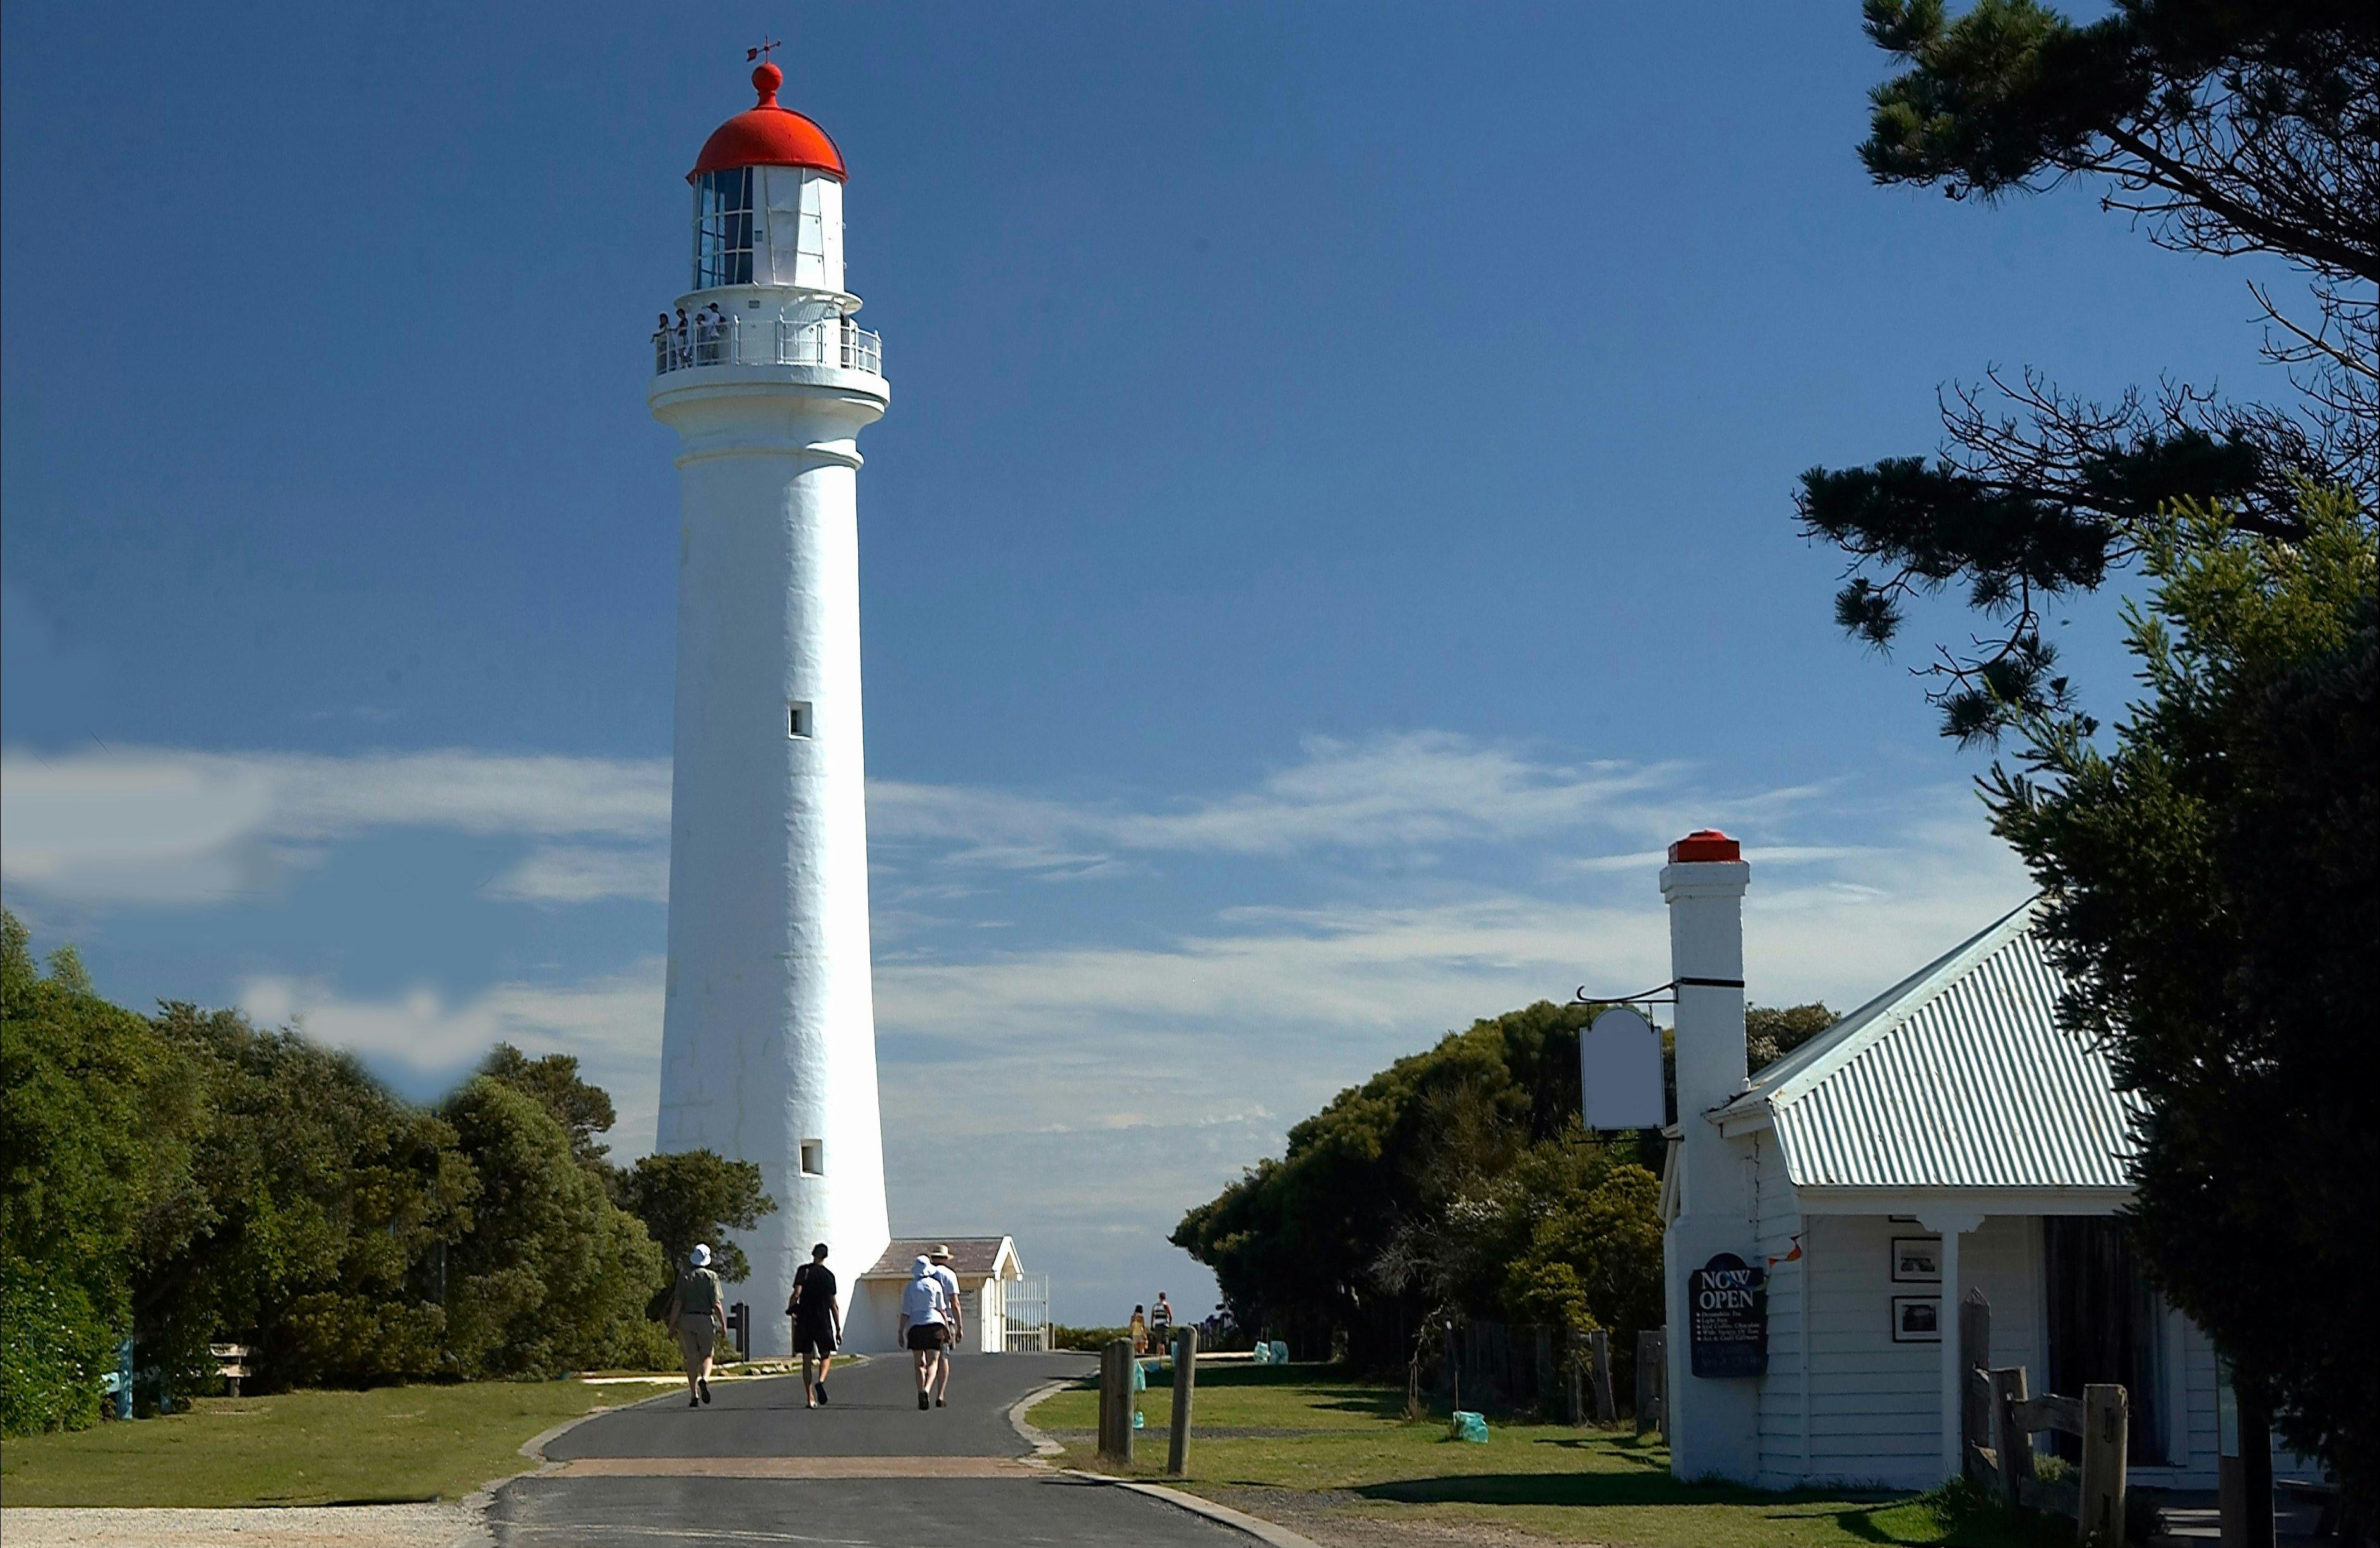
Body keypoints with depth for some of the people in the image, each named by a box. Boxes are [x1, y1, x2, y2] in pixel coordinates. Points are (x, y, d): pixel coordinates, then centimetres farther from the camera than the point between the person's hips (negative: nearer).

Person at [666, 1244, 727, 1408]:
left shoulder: (684, 1277, 5)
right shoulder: (711, 1277, -1)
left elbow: (677, 1302, -1)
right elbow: (716, 1303, -7)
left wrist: (672, 1324, 4)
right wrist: (723, 1323, -1)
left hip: (686, 1320, 2)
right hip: (706, 1319, -1)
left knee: (691, 1358, 4)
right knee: (707, 1355, 8)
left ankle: (694, 1395, 0)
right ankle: (705, 1379, -23)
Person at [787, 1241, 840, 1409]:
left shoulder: (803, 1270, -2)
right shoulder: (829, 1275, 4)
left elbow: (797, 1293, -15)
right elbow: (834, 1305, 5)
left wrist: (790, 1310, 4)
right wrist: (838, 1329, 9)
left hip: (804, 1321, 0)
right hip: (823, 1321, 0)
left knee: (807, 1361, 7)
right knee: (826, 1356, 13)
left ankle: (810, 1398, 2)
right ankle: (821, 1381, -16)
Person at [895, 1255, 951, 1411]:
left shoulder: (909, 1287, 0)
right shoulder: (935, 1285, 0)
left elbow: (906, 1312, -2)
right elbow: (942, 1309, 3)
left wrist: (901, 1331, 5)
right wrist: (947, 1327, 11)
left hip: (916, 1326, 1)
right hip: (934, 1324, -1)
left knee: (919, 1364, 11)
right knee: (932, 1362, 0)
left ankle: (921, 1392, 2)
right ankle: (927, 1390, -22)